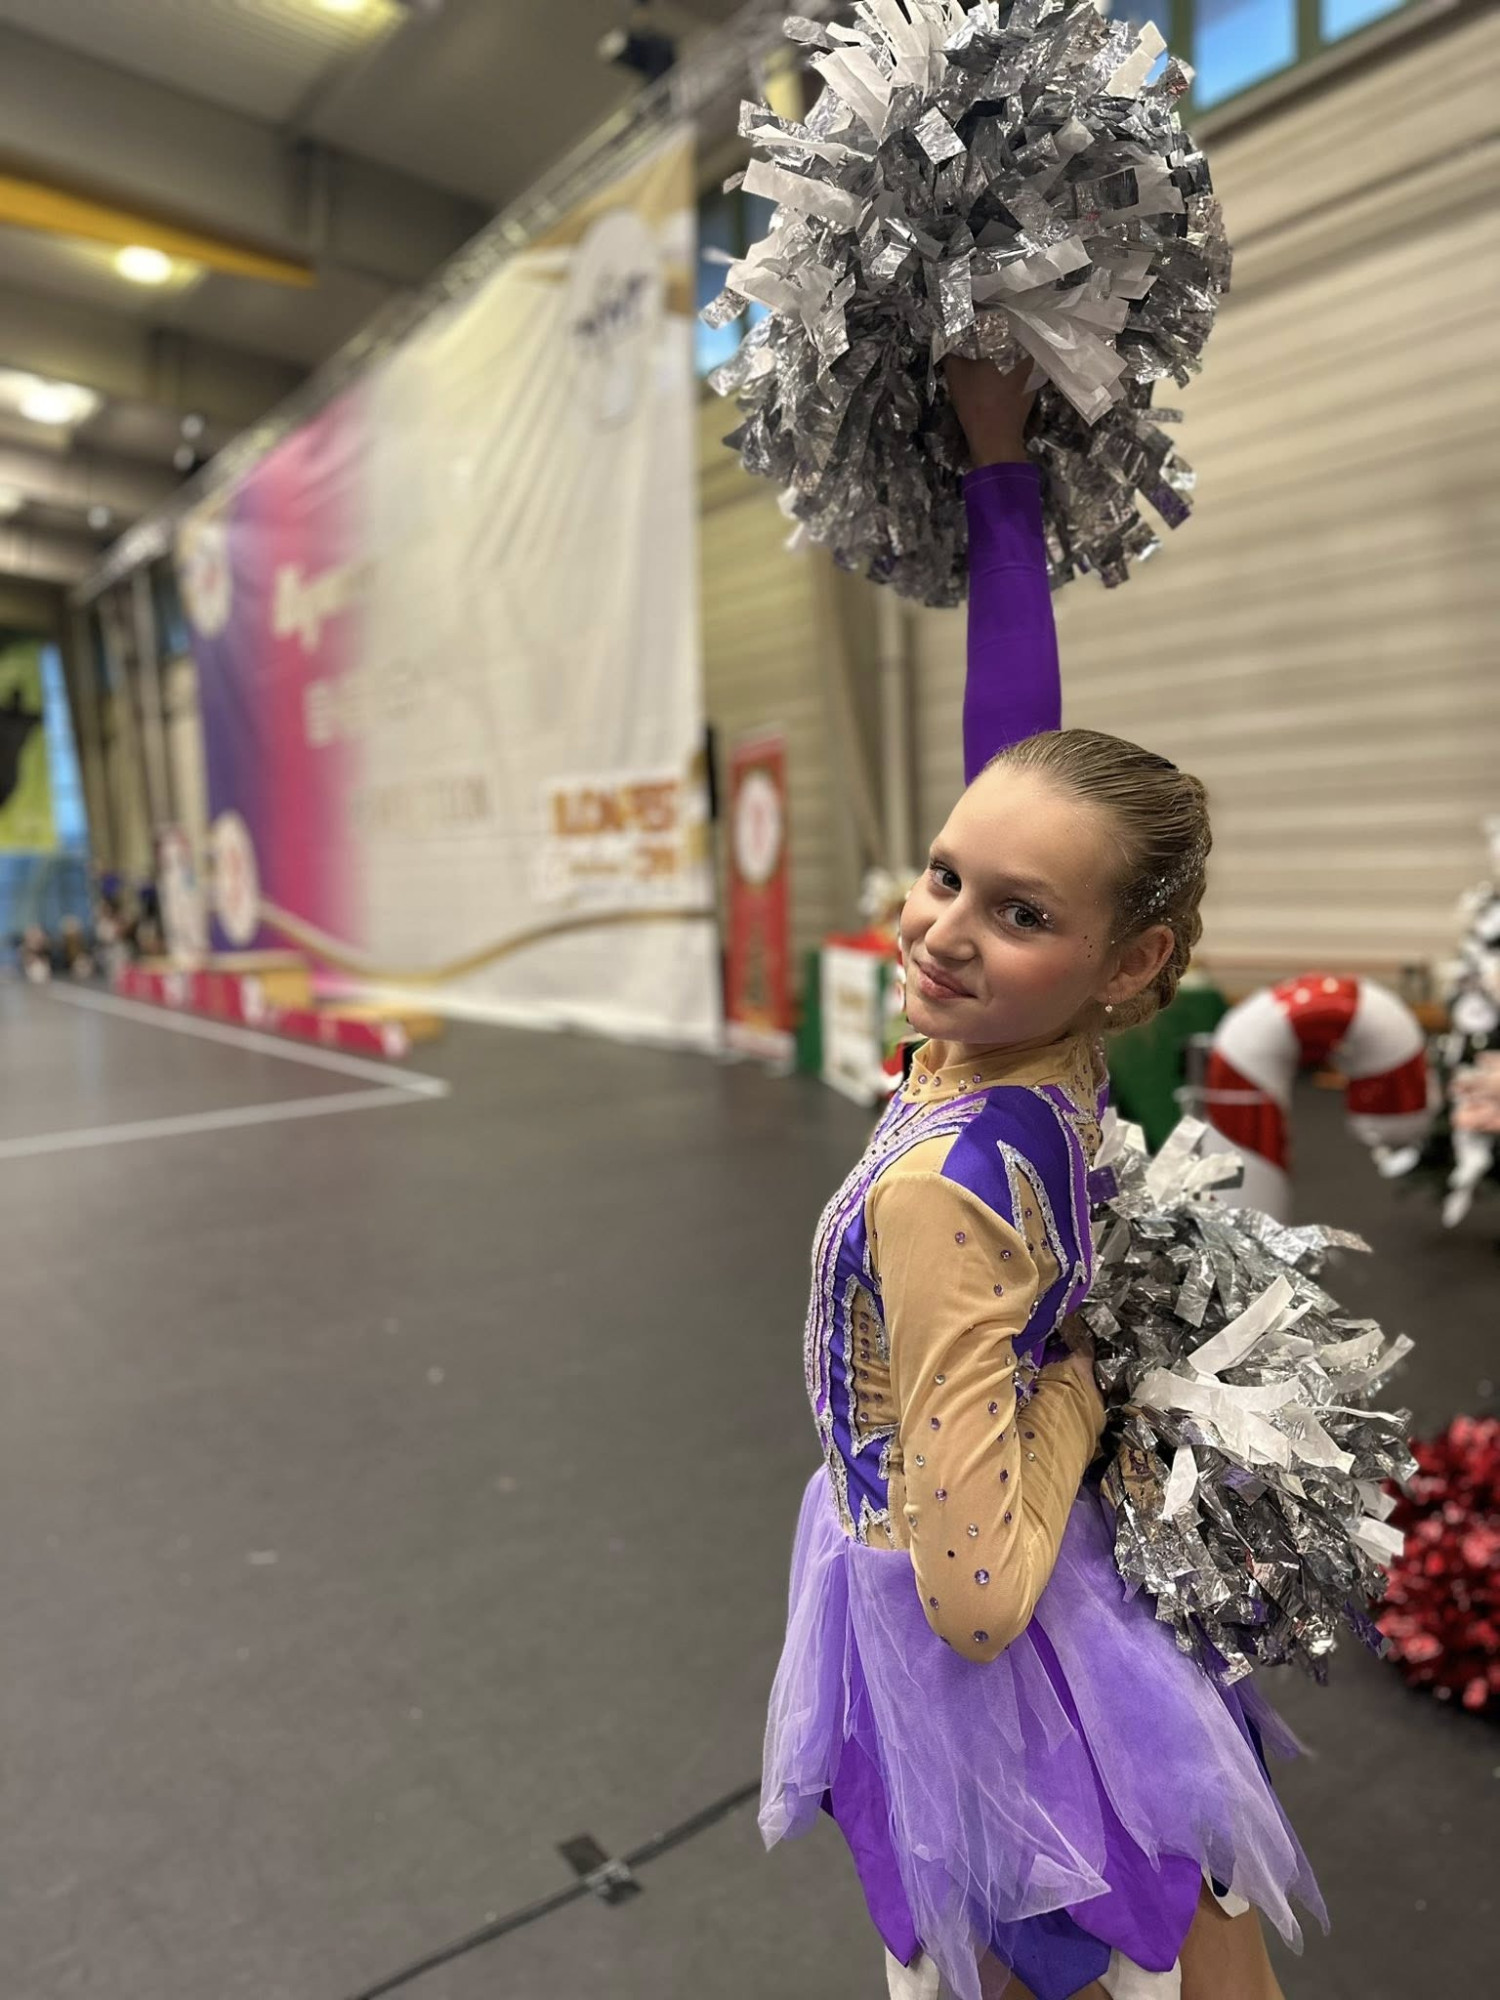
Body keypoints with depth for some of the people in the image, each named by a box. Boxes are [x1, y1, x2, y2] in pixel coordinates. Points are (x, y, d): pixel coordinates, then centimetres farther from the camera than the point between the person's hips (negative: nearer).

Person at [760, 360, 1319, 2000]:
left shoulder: (940, 1188, -33)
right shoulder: (1056, 1058, -14)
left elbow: (976, 1593, -30)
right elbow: (1015, 741, -9)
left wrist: (1069, 1384, -18)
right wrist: (1000, 471, -5)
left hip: (982, 1679, -7)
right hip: (1099, 1608, 7)